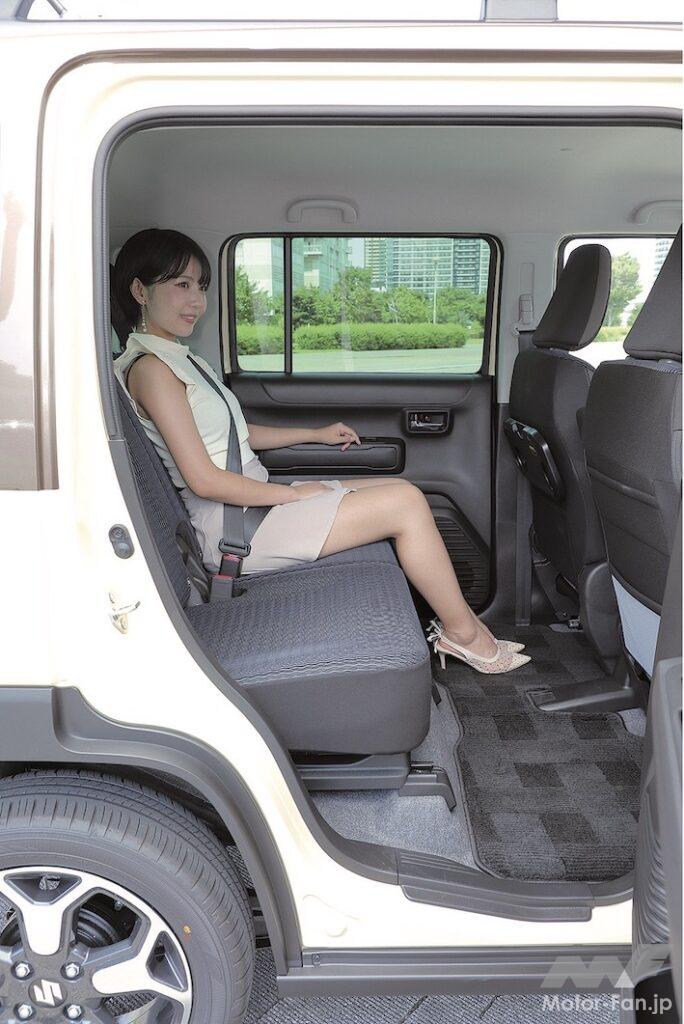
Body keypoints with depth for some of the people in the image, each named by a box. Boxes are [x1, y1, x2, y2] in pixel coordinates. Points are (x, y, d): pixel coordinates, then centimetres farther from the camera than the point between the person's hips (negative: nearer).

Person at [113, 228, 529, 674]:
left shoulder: (180, 358, 17)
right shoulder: (150, 369, -14)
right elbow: (204, 479, -20)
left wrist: (316, 434, 22)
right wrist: (294, 494, -12)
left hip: (255, 498, 10)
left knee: (402, 490, 5)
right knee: (405, 503, -14)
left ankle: (454, 623, 6)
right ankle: (464, 633, 2)